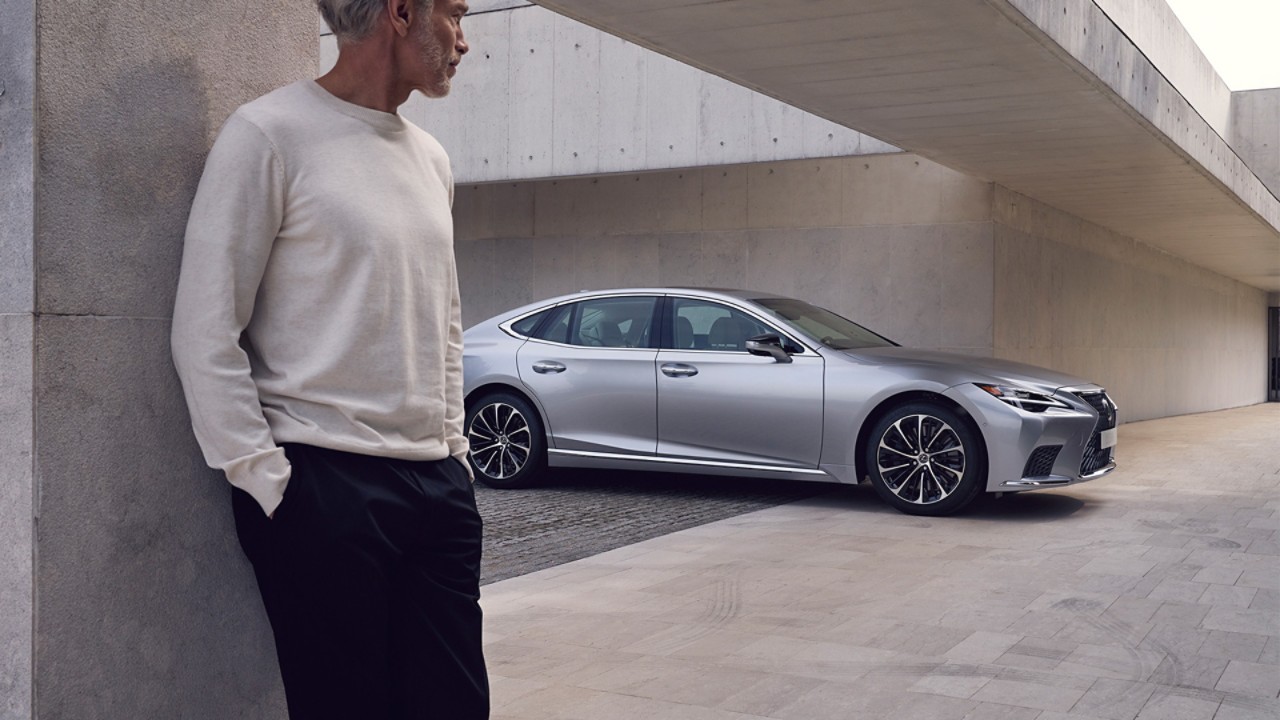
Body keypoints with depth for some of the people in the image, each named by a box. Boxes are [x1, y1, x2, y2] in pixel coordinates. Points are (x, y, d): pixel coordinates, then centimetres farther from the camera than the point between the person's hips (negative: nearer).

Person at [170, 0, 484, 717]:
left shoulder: (432, 158, 15)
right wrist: (267, 482, -12)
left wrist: (453, 450, 14)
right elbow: (206, 333, -9)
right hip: (323, 485, -6)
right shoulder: (272, 133, -6)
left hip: (438, 486, 6)